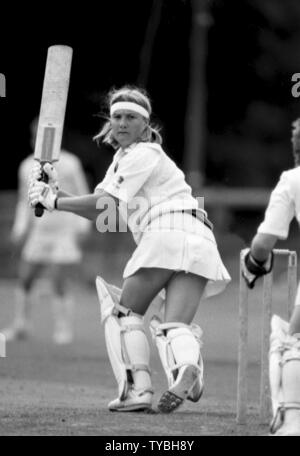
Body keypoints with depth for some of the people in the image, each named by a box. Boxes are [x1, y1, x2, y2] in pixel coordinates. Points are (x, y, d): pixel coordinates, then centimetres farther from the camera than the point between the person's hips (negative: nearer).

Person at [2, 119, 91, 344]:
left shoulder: (69, 164, -6)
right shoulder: (27, 167, 7)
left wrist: (82, 228, -8)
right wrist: (19, 230, 9)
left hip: (66, 232, -5)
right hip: (39, 231, 5)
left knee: (58, 281, -11)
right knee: (25, 279, 4)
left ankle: (64, 329, 1)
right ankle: (21, 326, 17)